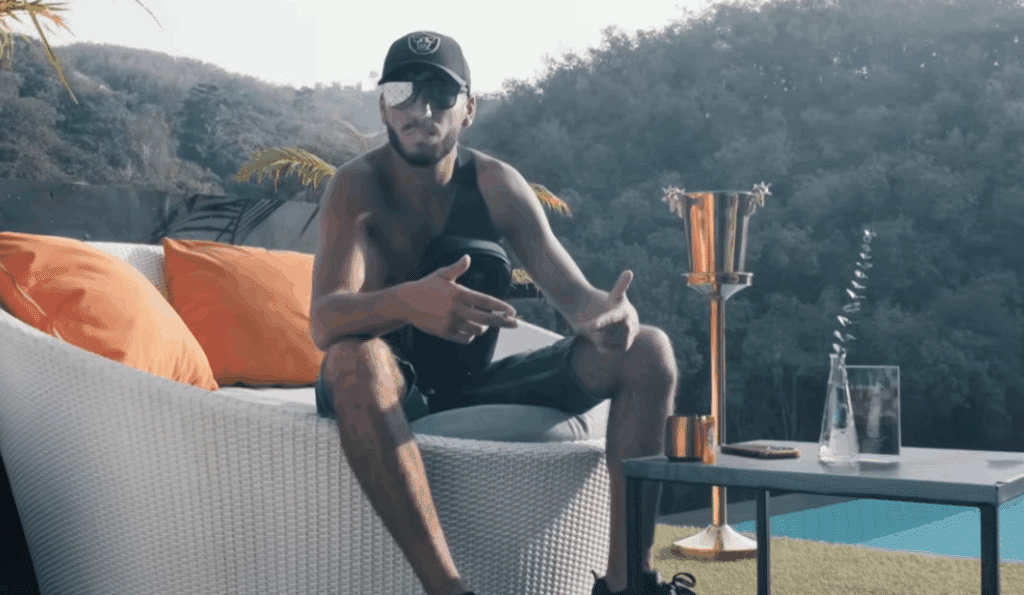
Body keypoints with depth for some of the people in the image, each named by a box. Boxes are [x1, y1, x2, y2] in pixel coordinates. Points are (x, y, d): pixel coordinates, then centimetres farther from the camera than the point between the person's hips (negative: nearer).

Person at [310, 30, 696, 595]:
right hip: (392, 383, -4)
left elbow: (573, 290, -10)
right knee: (355, 357, -40)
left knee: (647, 351, -11)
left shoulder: (496, 183, -3)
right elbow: (324, 322, -30)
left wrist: (606, 313, -36)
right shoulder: (358, 186, -15)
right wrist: (409, 302, -53)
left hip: (474, 378, 5)